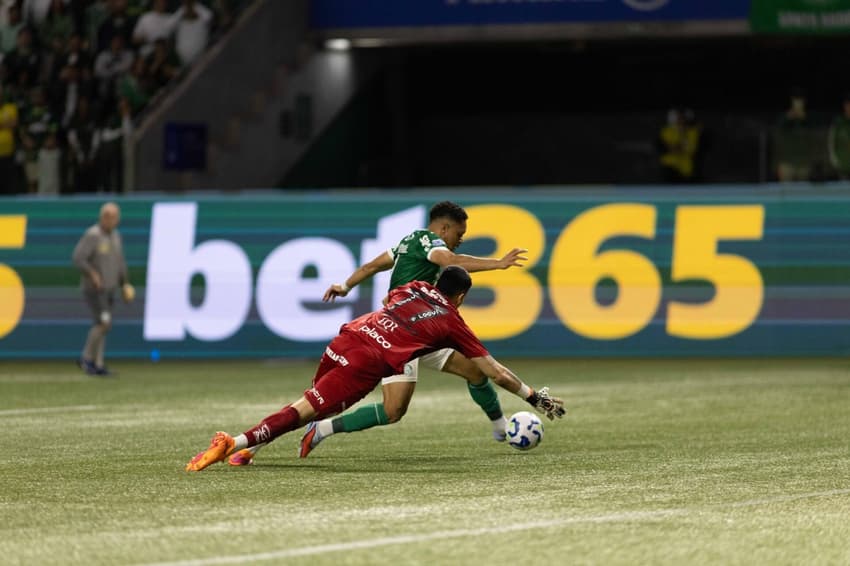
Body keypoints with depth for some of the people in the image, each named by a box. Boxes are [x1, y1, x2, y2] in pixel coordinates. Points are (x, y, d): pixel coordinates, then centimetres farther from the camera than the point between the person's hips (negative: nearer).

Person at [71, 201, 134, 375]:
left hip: (109, 288, 8)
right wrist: (93, 274, -30)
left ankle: (97, 364, 11)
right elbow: (78, 258, -22)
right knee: (104, 322, -16)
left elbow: (119, 261, 20)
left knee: (102, 325, 8)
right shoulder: (92, 235, -15)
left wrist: (125, 284, 15)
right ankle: (87, 358, -3)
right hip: (93, 288, -8)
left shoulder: (115, 236, 10)